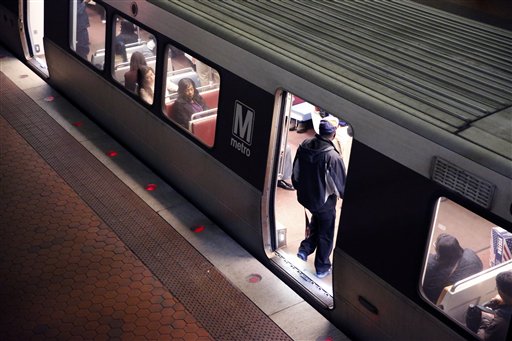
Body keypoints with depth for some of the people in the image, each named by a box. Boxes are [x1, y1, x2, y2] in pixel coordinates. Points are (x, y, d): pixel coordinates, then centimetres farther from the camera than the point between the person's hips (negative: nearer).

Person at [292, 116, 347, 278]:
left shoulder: (304, 145, -13)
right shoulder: (333, 157, -31)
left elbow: (296, 172, 2)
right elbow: (341, 184, -20)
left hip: (305, 196, 5)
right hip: (324, 201, -5)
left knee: (316, 223, 33)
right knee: (325, 234, 16)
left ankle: (305, 249, 23)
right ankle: (322, 268, 29)